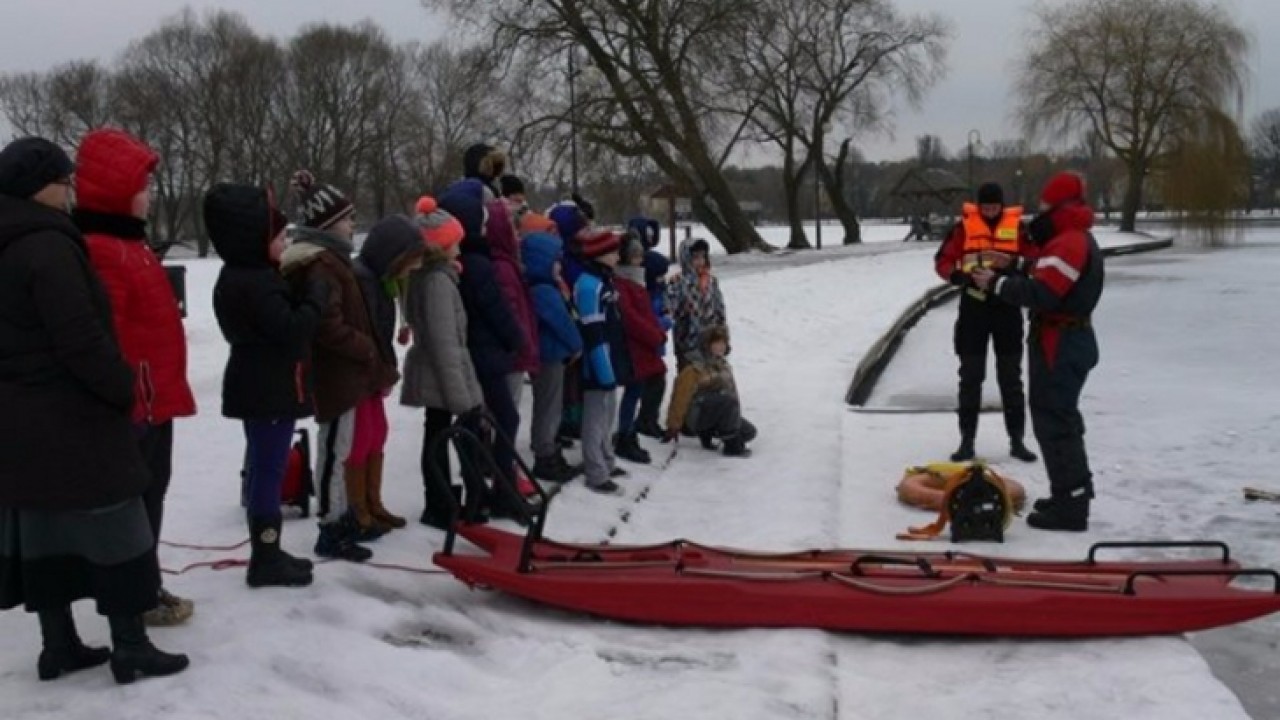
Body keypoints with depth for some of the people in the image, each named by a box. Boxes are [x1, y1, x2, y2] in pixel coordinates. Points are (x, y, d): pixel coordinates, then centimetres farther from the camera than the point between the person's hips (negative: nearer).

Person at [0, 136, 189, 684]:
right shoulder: (48, 246, -18)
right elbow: (81, 339, -23)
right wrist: (124, 388, -10)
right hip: (70, 419, -9)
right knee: (116, 529, 0)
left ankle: (58, 645, 22)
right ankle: (130, 647, 6)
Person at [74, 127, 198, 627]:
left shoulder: (126, 243, 16)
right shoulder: (100, 251, -19)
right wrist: (127, 399, -22)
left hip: (153, 397, 11)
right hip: (135, 403, -11)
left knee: (149, 494, 17)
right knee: (135, 500, -1)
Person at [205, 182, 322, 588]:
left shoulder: (245, 275, 13)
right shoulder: (254, 285, -22)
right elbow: (293, 329, -27)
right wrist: (318, 291, -15)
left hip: (260, 389, 11)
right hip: (269, 391, -11)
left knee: (263, 470, 16)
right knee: (269, 471, -4)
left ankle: (267, 554, 26)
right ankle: (266, 560, 3)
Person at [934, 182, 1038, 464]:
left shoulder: (1018, 226, -2)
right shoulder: (965, 226, -2)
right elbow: (943, 261, 0)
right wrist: (958, 276, -21)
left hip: (1007, 307, 0)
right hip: (973, 306, 0)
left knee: (1011, 378, 8)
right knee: (970, 377, 5)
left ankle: (1017, 440, 17)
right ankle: (967, 440, 13)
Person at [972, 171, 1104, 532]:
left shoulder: (1068, 243, -20)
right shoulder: (1077, 239, 15)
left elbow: (1041, 294, -28)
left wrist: (997, 283, -18)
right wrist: (1013, 265, 16)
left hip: (1061, 345, -11)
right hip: (1070, 339, 11)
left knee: (1055, 422, -7)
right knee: (1061, 419, 19)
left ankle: (1070, 505, -3)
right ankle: (1072, 494, 29)